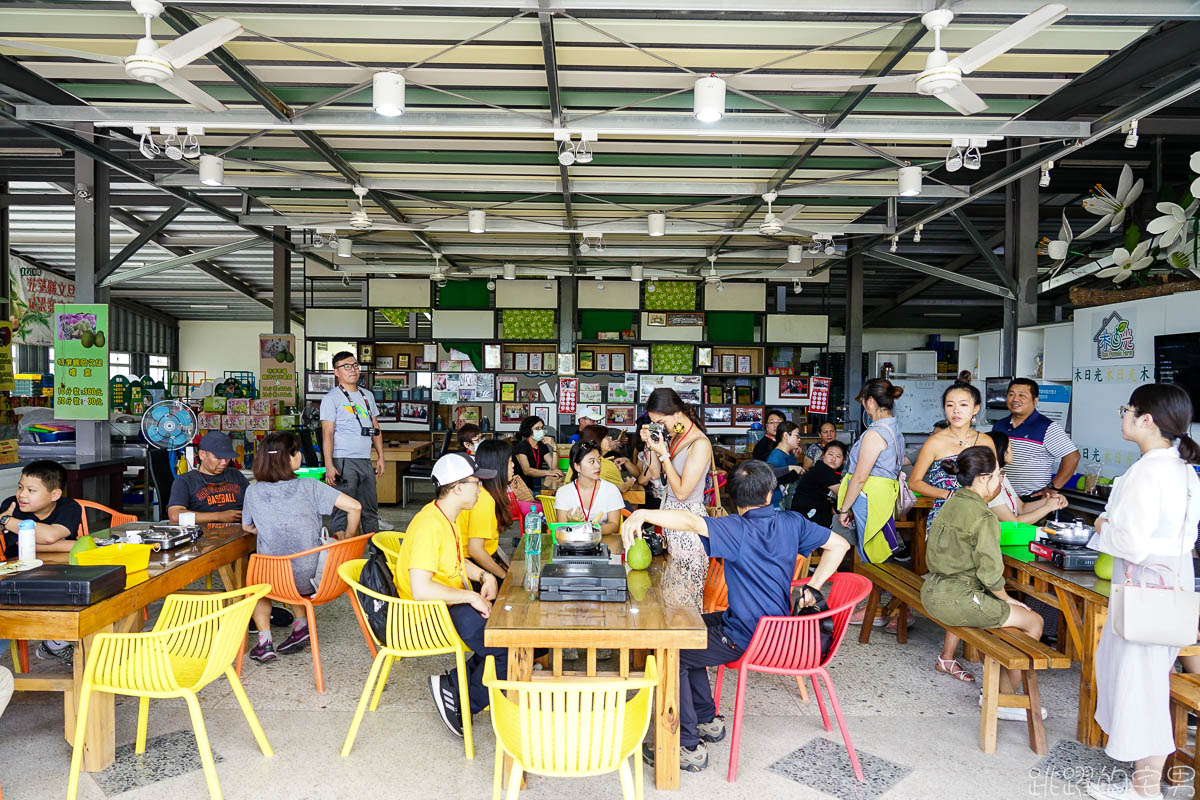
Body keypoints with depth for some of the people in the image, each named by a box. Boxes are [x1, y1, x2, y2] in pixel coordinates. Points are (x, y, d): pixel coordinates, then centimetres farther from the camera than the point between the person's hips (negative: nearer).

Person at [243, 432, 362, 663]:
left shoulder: (254, 491, -6)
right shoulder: (308, 486, -10)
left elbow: (247, 527, 13)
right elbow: (354, 507, -13)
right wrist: (347, 535, 5)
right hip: (311, 579, 0)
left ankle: (264, 641, 21)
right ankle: (301, 627, 24)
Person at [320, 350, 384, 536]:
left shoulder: (367, 396, 16)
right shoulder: (331, 398, -4)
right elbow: (327, 434, -10)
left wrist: (380, 457, 13)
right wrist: (329, 466, -17)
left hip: (366, 461, 7)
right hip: (343, 462, -7)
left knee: (371, 509, 13)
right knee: (342, 510, -6)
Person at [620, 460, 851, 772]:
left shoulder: (738, 530, -22)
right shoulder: (792, 523, -2)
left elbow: (692, 522, -39)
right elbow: (839, 544, 5)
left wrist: (642, 514, -46)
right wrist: (812, 588, 3)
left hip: (743, 640, -8)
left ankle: (688, 747, 4)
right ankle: (708, 722, 29)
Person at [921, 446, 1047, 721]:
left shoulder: (951, 504, 8)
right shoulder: (985, 518, -18)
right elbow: (990, 573, -19)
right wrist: (1007, 599, 1)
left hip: (933, 593, 9)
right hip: (957, 600, -9)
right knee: (1034, 621, 4)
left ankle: (947, 658, 48)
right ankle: (1004, 698, 9)